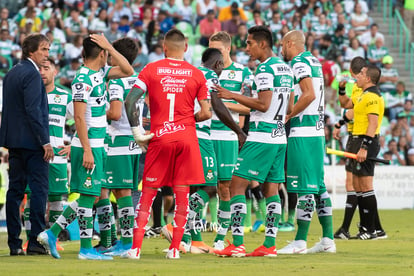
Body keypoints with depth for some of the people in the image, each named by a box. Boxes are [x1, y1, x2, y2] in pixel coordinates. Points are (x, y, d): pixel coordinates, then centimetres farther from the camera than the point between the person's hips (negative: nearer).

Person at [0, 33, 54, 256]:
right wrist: (45, 141, -17)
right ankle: (36, 240, -9)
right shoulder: (31, 74, -13)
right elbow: (33, 110, -19)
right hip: (31, 140, -9)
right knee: (39, 189, -5)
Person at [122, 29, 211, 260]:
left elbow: (130, 101, -8)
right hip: (187, 137, 0)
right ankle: (175, 248, 4)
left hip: (159, 138, 0)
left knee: (148, 193, 6)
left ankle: (136, 248, 1)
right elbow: (206, 113, -1)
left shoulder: (151, 70, 0)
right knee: (182, 193, 6)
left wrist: (137, 132, -2)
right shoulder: (196, 74, 2)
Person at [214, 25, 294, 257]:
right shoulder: (285, 68, 14)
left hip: (261, 138, -9)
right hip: (279, 137, 9)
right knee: (272, 188, 8)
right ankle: (270, 245, 5)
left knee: (237, 184, -6)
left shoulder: (265, 69, -13)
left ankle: (237, 244, -11)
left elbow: (263, 105, -19)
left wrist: (233, 96, -13)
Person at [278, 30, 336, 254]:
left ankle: (300, 241, -8)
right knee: (318, 185, 11)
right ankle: (328, 239, 12)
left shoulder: (299, 62, -10)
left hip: (303, 133, -9)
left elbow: (309, 94, -21)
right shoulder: (314, 61, 18)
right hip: (317, 131, 9)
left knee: (304, 187, -8)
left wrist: (287, 116, -14)